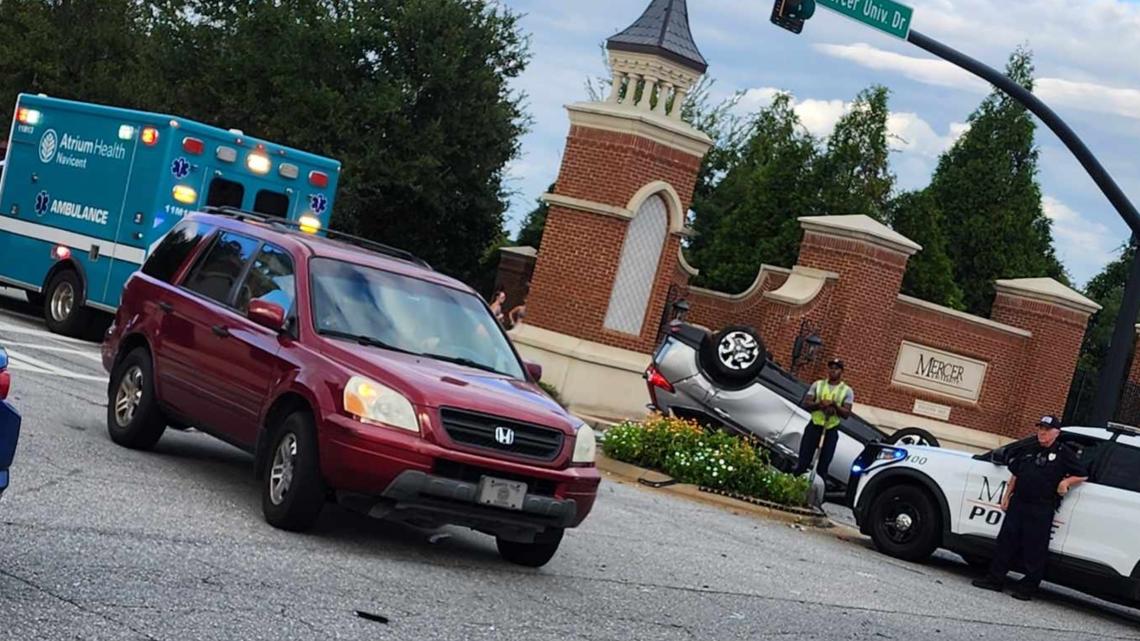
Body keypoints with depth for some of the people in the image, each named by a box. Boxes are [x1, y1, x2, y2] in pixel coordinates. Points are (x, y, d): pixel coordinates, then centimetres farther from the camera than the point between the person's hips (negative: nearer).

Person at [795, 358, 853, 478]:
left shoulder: (847, 391, 2)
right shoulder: (817, 384, 7)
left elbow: (846, 414, -4)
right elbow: (806, 404, 1)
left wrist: (835, 406, -22)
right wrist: (819, 404, -18)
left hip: (831, 431, -1)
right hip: (814, 427, 1)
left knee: (822, 467, 0)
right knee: (803, 463, -1)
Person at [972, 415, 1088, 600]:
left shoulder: (1064, 453, 1)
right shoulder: (1029, 451, 17)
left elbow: (1083, 475, 4)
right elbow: (1015, 475, 22)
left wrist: (1066, 482, -12)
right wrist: (1007, 496, 15)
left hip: (1041, 510, -5)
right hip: (1018, 503, 5)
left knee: (1034, 550, -2)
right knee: (1006, 540, 5)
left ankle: (1027, 587, 5)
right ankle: (995, 579, 11)